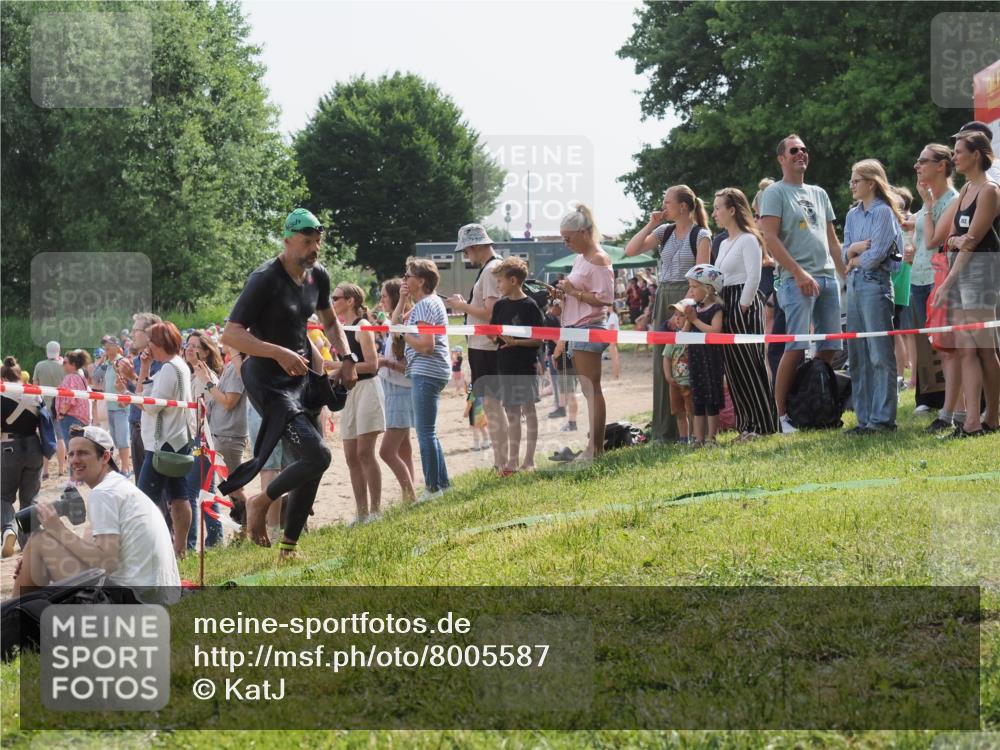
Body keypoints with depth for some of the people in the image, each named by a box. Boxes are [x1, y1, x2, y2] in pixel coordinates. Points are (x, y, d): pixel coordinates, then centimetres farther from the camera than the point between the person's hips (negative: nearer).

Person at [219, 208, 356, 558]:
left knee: (311, 467, 8)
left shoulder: (317, 276, 6)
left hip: (302, 377, 8)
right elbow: (230, 334, -23)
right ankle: (260, 503, 4)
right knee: (316, 456, -20)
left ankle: (288, 549, 21)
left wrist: (346, 357, 9)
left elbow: (329, 321, 25)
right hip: (269, 381, -8)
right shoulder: (266, 279, -18)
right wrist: (278, 353, -34)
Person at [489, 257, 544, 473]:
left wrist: (515, 342, -20)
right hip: (506, 367, 6)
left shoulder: (529, 306, -9)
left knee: (528, 411, 1)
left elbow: (539, 339, -11)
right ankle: (512, 461, 16)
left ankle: (529, 461, 7)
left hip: (526, 367, -6)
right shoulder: (500, 305, 9)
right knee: (512, 414, 10)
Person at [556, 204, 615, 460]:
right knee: (589, 391, 10)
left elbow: (606, 298, -18)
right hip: (575, 328, 10)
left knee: (591, 389, -9)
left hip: (589, 328, -10)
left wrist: (575, 292, -16)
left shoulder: (599, 260, -11)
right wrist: (565, 293, 7)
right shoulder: (580, 259, 17)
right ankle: (595, 446, 12)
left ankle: (594, 447, -9)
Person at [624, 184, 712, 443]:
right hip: (663, 298, 6)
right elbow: (630, 250, 9)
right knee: (662, 362, 5)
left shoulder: (701, 235, -4)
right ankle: (664, 429, 9)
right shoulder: (664, 232, 12)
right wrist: (650, 225, 3)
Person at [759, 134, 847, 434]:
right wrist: (799, 273, -17)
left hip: (828, 277, 7)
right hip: (797, 279, -7)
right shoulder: (775, 193, 1)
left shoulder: (819, 194, 22)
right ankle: (780, 414, -11)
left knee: (829, 347, 3)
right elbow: (771, 239, -9)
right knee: (796, 347, -14)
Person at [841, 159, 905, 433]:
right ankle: (865, 418, 10)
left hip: (876, 284, -8)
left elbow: (876, 255, -13)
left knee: (880, 354, -6)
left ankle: (883, 418, -5)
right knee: (857, 356, 6)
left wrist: (854, 259, 2)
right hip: (854, 285, 8)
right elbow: (845, 254, 10)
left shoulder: (883, 212, -5)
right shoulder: (853, 215, 16)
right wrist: (858, 247, -10)